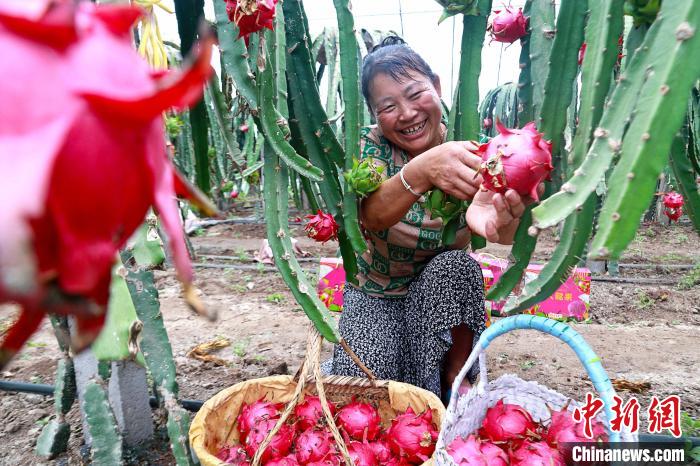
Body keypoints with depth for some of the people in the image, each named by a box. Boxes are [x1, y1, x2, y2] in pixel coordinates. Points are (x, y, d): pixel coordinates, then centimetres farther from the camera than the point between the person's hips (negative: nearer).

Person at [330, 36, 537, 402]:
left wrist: (495, 217, -61)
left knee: (455, 264, -31)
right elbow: (372, 216, -35)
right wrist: (421, 170, -56)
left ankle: (454, 387, -15)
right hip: (375, 297, 0)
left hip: (445, 293, 1)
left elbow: (505, 232, -35)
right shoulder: (371, 146, -14)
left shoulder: (468, 150, -14)